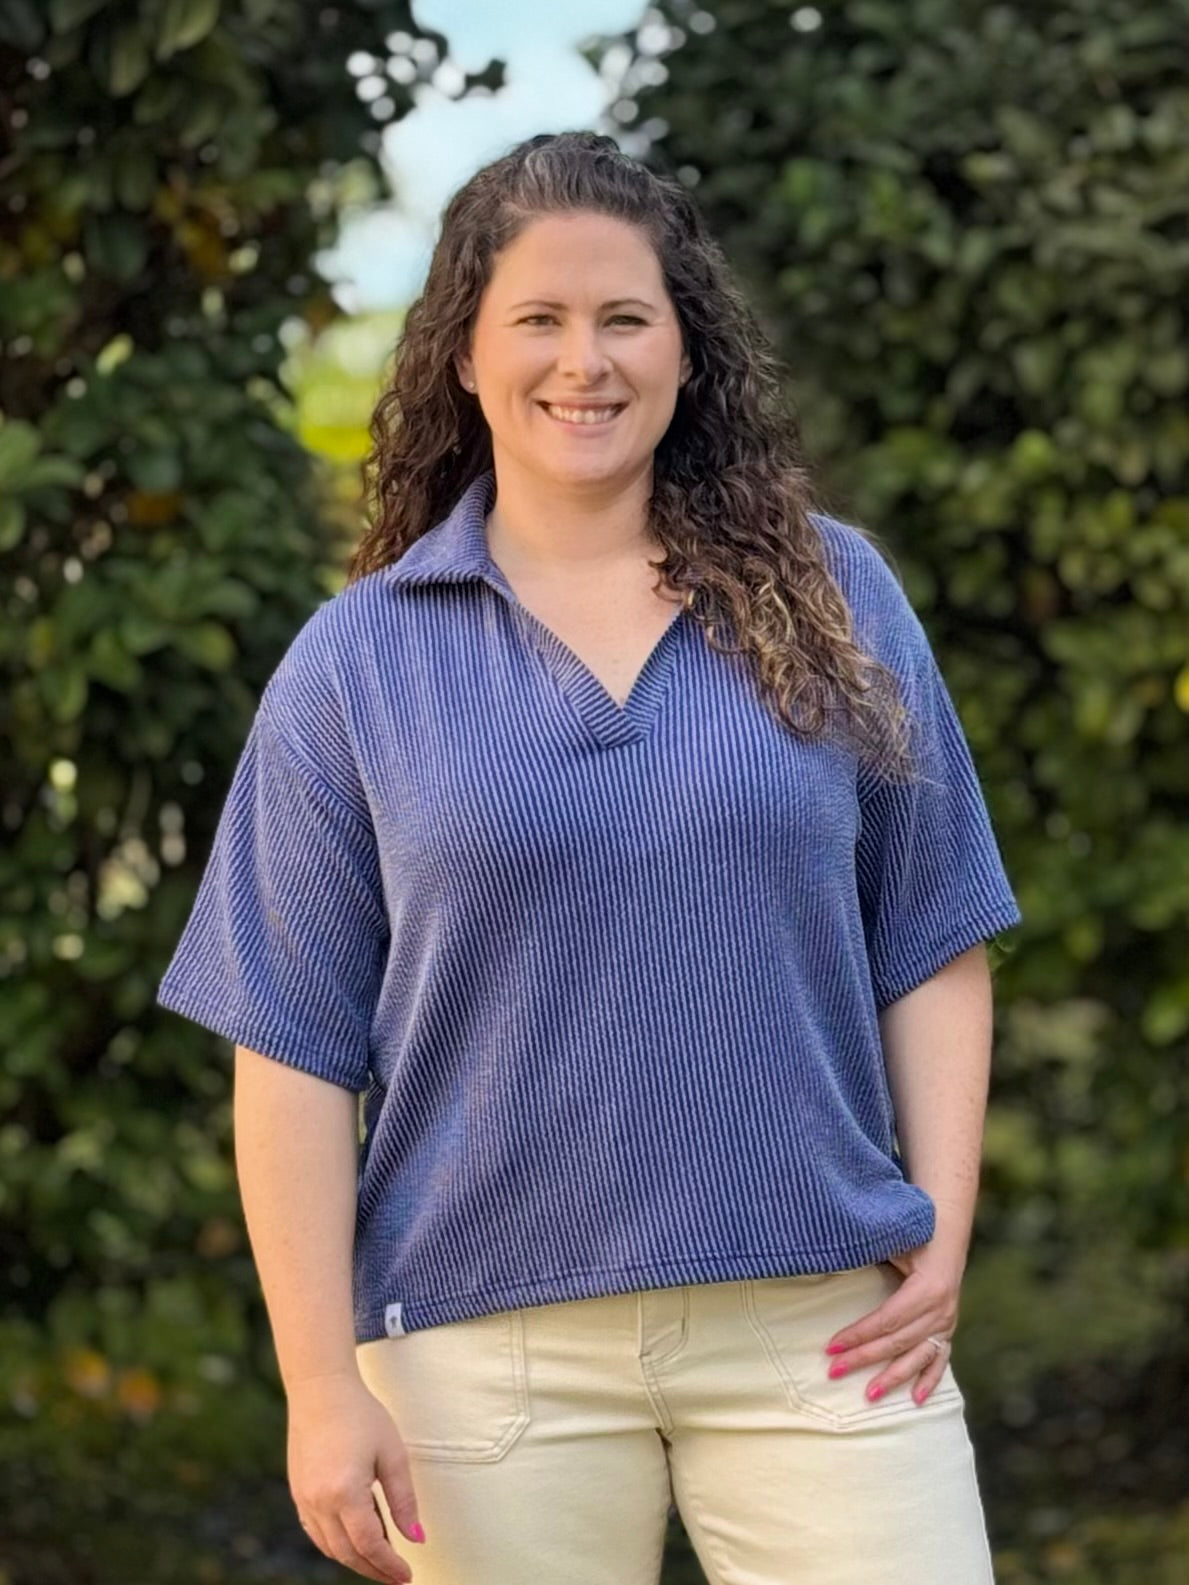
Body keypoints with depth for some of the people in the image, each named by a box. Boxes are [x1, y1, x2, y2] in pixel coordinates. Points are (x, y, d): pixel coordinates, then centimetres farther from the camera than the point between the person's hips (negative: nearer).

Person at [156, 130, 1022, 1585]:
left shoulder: (832, 598, 7)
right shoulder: (355, 664, 3)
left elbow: (929, 942, 10)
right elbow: (293, 1051, 1)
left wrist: (944, 1229, -2)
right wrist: (322, 1384, -4)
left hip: (821, 1323, 1)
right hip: (496, 1347, 0)